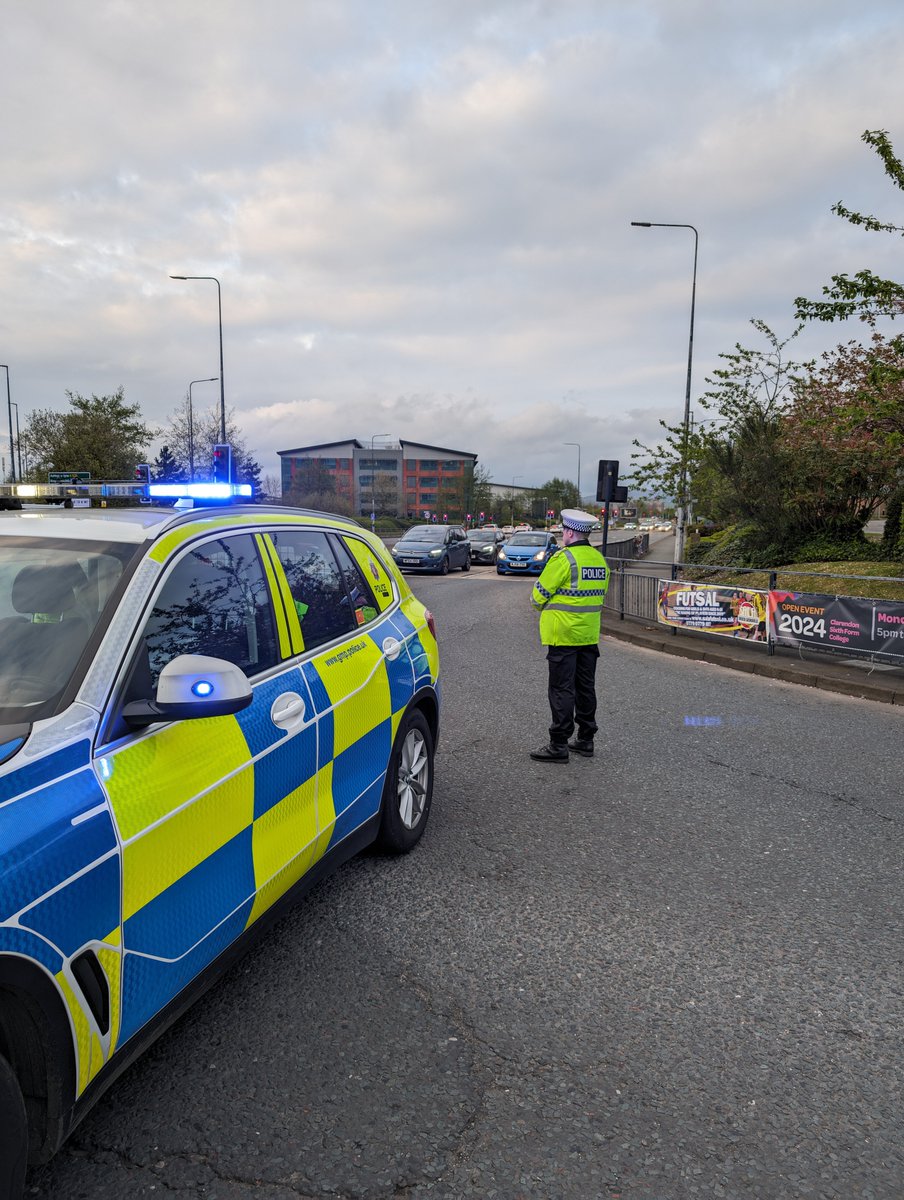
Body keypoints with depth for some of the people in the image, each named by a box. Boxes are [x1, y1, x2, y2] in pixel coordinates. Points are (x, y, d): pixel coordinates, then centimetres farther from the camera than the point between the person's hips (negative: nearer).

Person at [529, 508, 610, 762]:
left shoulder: (564, 558, -15)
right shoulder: (599, 559, 9)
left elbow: (539, 593, -11)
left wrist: (541, 607, 10)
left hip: (563, 634, -8)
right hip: (590, 634, 8)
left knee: (561, 689, -3)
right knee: (586, 687, 14)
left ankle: (559, 745, 1)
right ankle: (585, 740, 22)